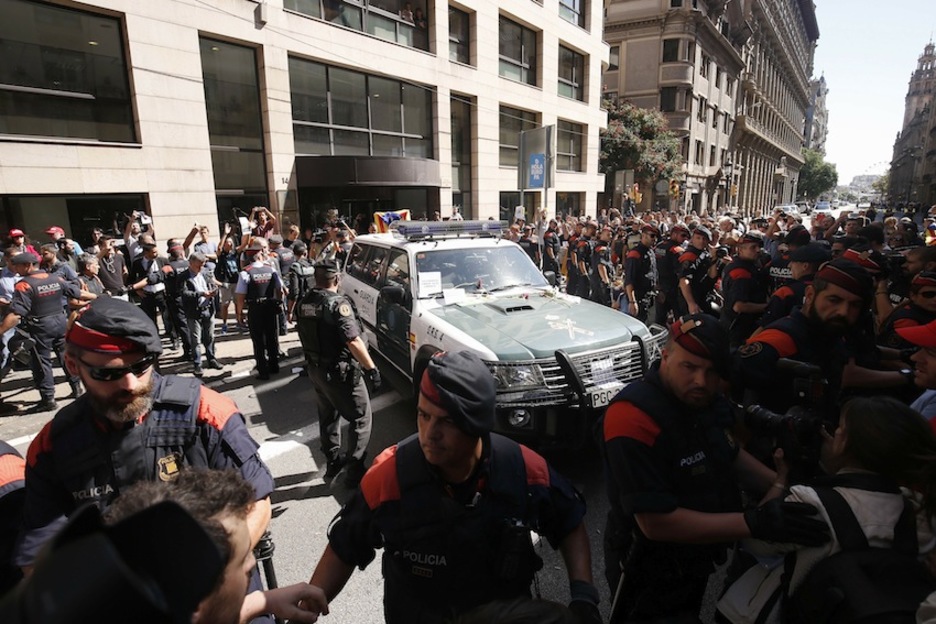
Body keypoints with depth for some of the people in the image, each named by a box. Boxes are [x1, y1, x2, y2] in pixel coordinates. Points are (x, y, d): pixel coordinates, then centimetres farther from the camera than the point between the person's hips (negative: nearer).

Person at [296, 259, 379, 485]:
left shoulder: (303, 304, 3)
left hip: (315, 370, 8)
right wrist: (371, 368, -21)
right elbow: (353, 341, -26)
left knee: (327, 416, 22)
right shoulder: (337, 303, -21)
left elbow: (306, 337, 13)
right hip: (340, 372, -8)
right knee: (361, 418, 5)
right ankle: (354, 469, 8)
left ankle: (333, 461, 35)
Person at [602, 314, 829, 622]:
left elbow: (730, 456, 9)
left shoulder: (707, 401, -7)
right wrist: (755, 523, -33)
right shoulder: (634, 418, -34)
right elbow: (657, 523, -33)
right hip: (651, 576, -8)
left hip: (695, 560, 9)